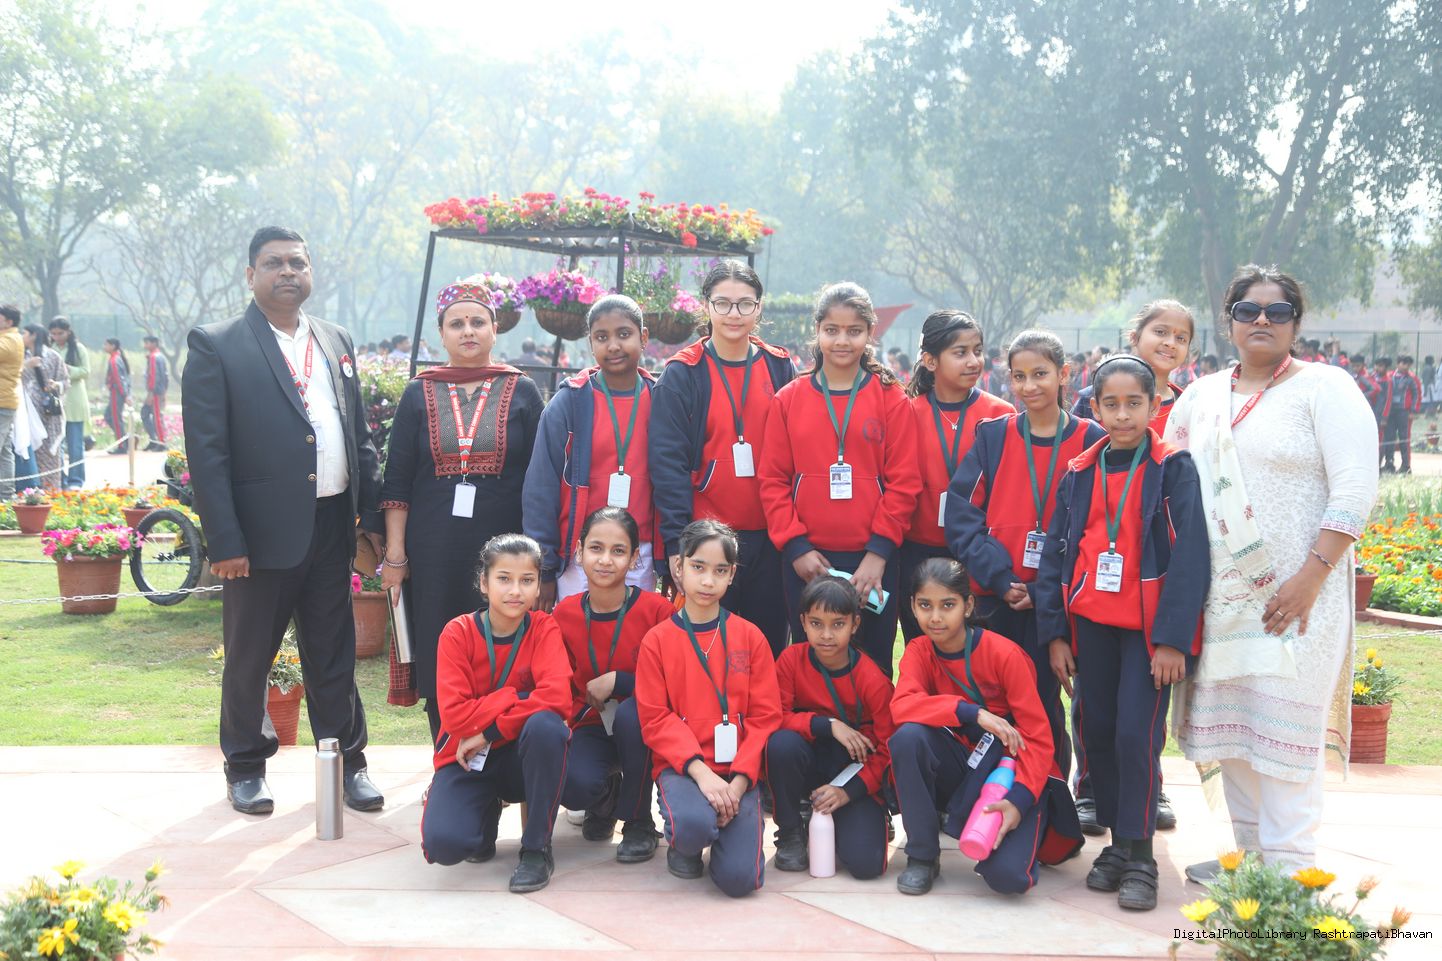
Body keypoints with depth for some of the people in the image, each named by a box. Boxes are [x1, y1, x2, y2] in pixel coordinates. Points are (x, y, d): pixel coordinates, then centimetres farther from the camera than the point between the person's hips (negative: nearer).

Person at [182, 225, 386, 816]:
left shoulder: (335, 341, 12)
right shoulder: (216, 346, -5)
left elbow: (360, 436, 14)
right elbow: (206, 451, -9)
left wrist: (372, 515, 8)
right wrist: (224, 542, -14)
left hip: (331, 526, 4)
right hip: (262, 530, -4)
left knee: (335, 655, 12)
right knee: (249, 658, 10)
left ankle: (348, 762, 24)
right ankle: (245, 768, 26)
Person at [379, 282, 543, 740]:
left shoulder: (522, 393, 6)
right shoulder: (419, 395, 9)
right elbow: (397, 482, 6)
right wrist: (394, 555, -1)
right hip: (434, 551, 1)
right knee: (439, 661, 2)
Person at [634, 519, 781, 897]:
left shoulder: (749, 637, 4)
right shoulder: (657, 640, 1)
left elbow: (765, 716, 0)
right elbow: (656, 720, -5)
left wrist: (739, 780, -12)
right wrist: (700, 770, -19)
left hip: (738, 769, 1)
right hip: (681, 766, -1)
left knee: (739, 878, -18)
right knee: (694, 825, -35)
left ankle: (743, 818, 17)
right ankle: (683, 845, 4)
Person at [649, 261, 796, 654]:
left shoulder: (780, 368, 8)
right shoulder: (682, 374, -1)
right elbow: (668, 461, -7)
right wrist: (677, 541, -14)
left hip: (769, 537, 3)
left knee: (769, 648, 8)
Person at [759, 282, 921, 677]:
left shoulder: (891, 399, 2)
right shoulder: (789, 399, 6)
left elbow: (903, 482, -3)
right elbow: (773, 481, 3)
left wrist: (879, 551, -10)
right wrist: (796, 547, -6)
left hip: (873, 560, -1)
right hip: (805, 561, 1)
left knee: (872, 666, 6)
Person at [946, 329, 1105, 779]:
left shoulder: (1092, 441, 1)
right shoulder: (993, 436, 5)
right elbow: (961, 511, -1)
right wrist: (1000, 576, -13)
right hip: (993, 598, 2)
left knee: (1043, 704, 4)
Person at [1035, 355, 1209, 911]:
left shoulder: (1173, 470, -4)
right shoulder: (1079, 474, 8)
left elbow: (1190, 556, -9)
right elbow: (1055, 553, 10)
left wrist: (1173, 638, -14)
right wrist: (1055, 633, 5)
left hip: (1149, 625, -4)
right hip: (1090, 622, 4)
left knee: (1137, 735, -9)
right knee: (1096, 733, 7)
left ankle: (1139, 857, 4)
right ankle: (1118, 842, 22)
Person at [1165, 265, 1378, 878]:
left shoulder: (1324, 387, -4)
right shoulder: (1201, 397, 13)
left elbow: (1356, 489, -12)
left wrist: (1309, 579, -18)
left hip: (1296, 596, -5)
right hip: (1221, 596, 6)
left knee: (1286, 727, -4)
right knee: (1229, 727, 10)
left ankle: (1290, 870, 5)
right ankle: (1249, 854, 24)